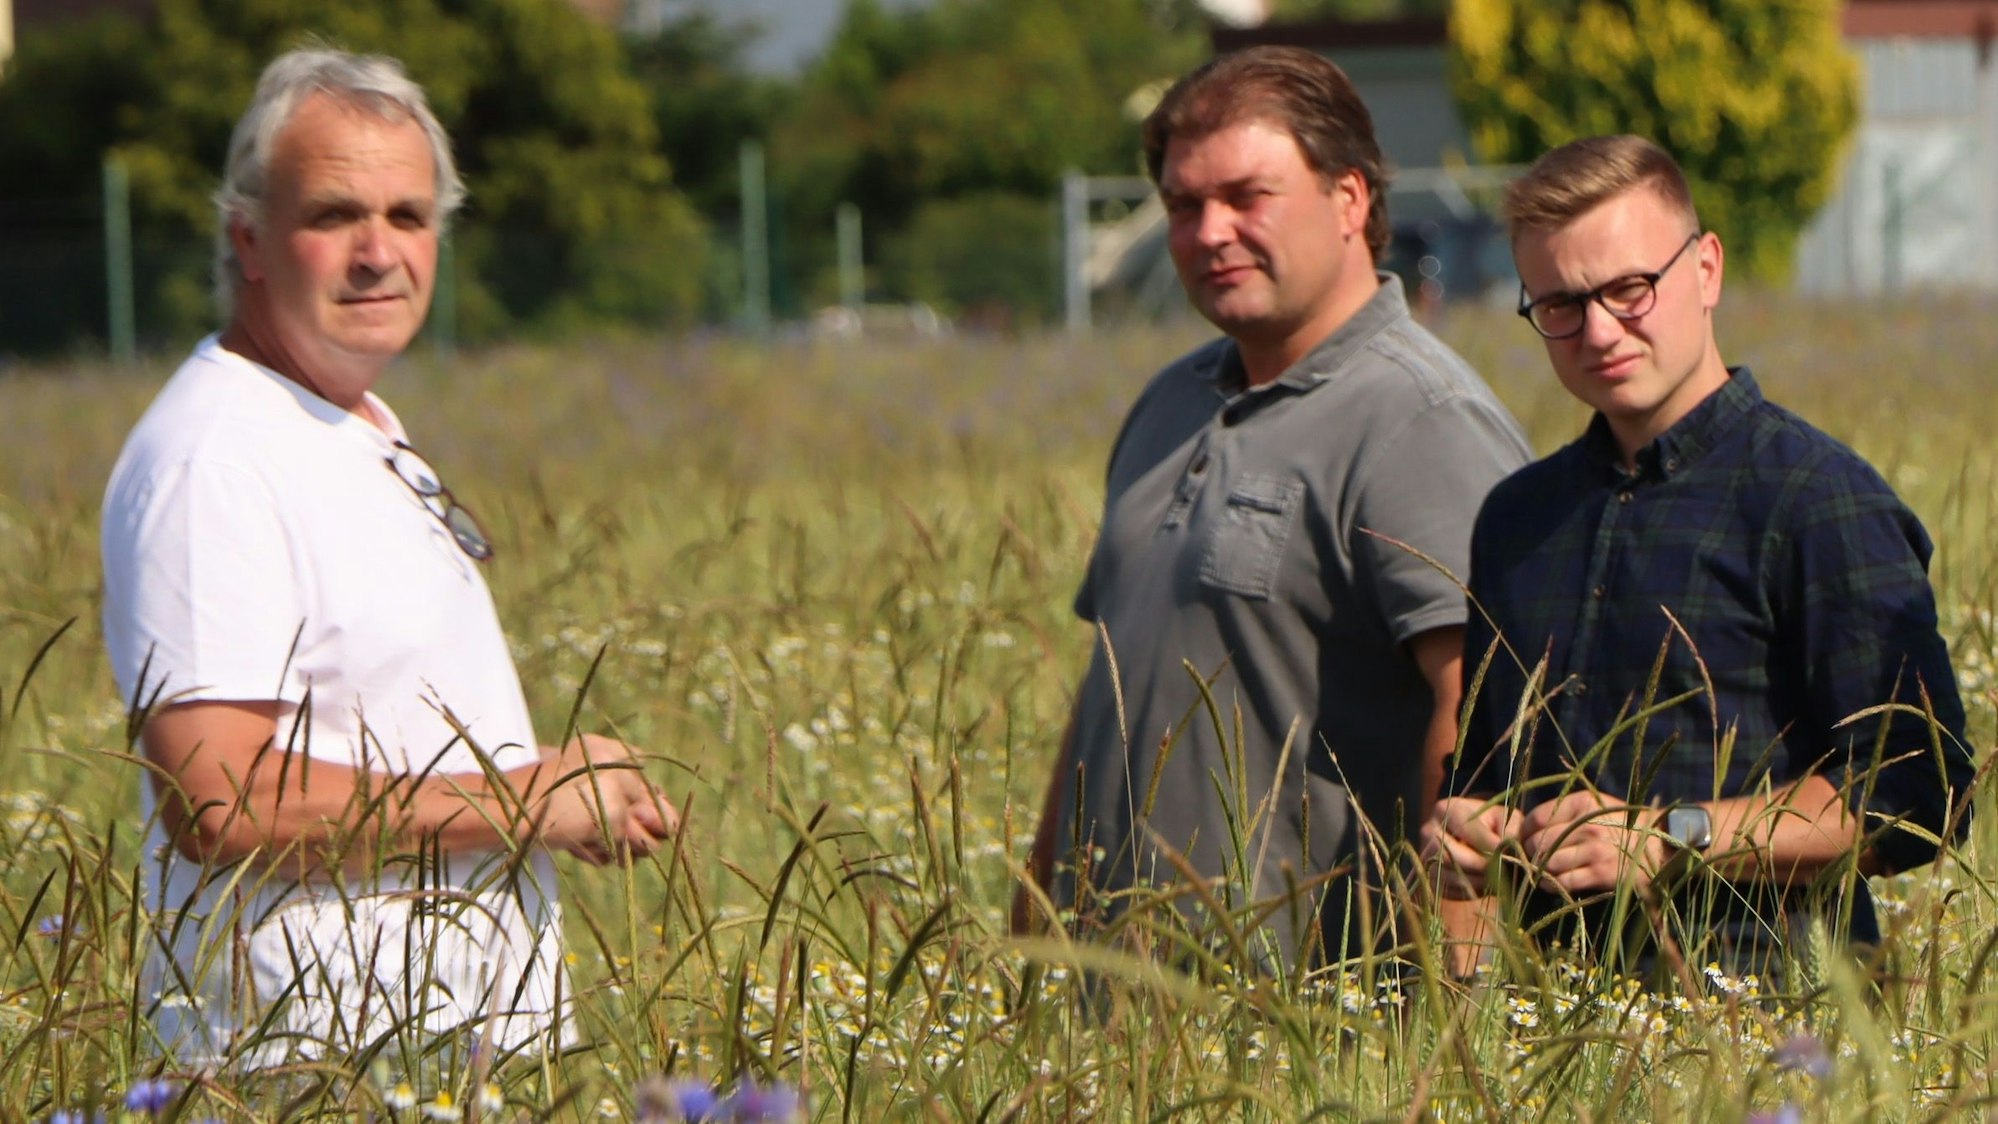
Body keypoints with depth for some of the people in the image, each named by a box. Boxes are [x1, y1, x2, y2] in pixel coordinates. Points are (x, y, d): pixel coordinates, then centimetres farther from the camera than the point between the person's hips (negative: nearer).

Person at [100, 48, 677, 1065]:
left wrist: (566, 783, 8)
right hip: (312, 1059, -9)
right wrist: (516, 803, -16)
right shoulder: (212, 459, -17)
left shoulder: (369, 434, 16)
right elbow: (219, 805, -25)